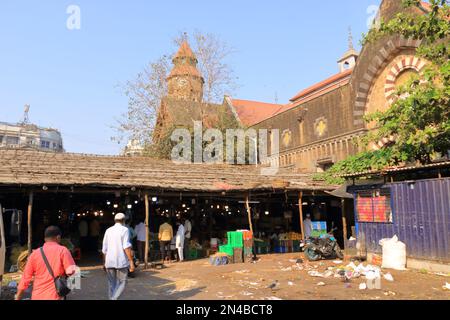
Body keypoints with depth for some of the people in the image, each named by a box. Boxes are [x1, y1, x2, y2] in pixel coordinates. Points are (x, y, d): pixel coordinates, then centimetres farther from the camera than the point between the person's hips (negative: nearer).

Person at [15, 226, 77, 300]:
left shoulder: (35, 253, 5)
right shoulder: (62, 250, -7)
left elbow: (25, 277, 6)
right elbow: (71, 271, -14)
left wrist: (17, 298, 15)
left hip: (36, 297, 5)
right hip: (53, 297, -5)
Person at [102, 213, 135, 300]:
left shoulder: (108, 230, 10)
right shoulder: (124, 230, -5)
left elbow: (104, 249, 11)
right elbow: (126, 247, -14)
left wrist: (105, 262, 23)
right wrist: (131, 262, -14)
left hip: (109, 262, 5)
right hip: (121, 262, -5)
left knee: (111, 284, 15)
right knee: (122, 283, 5)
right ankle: (114, 298, -13)